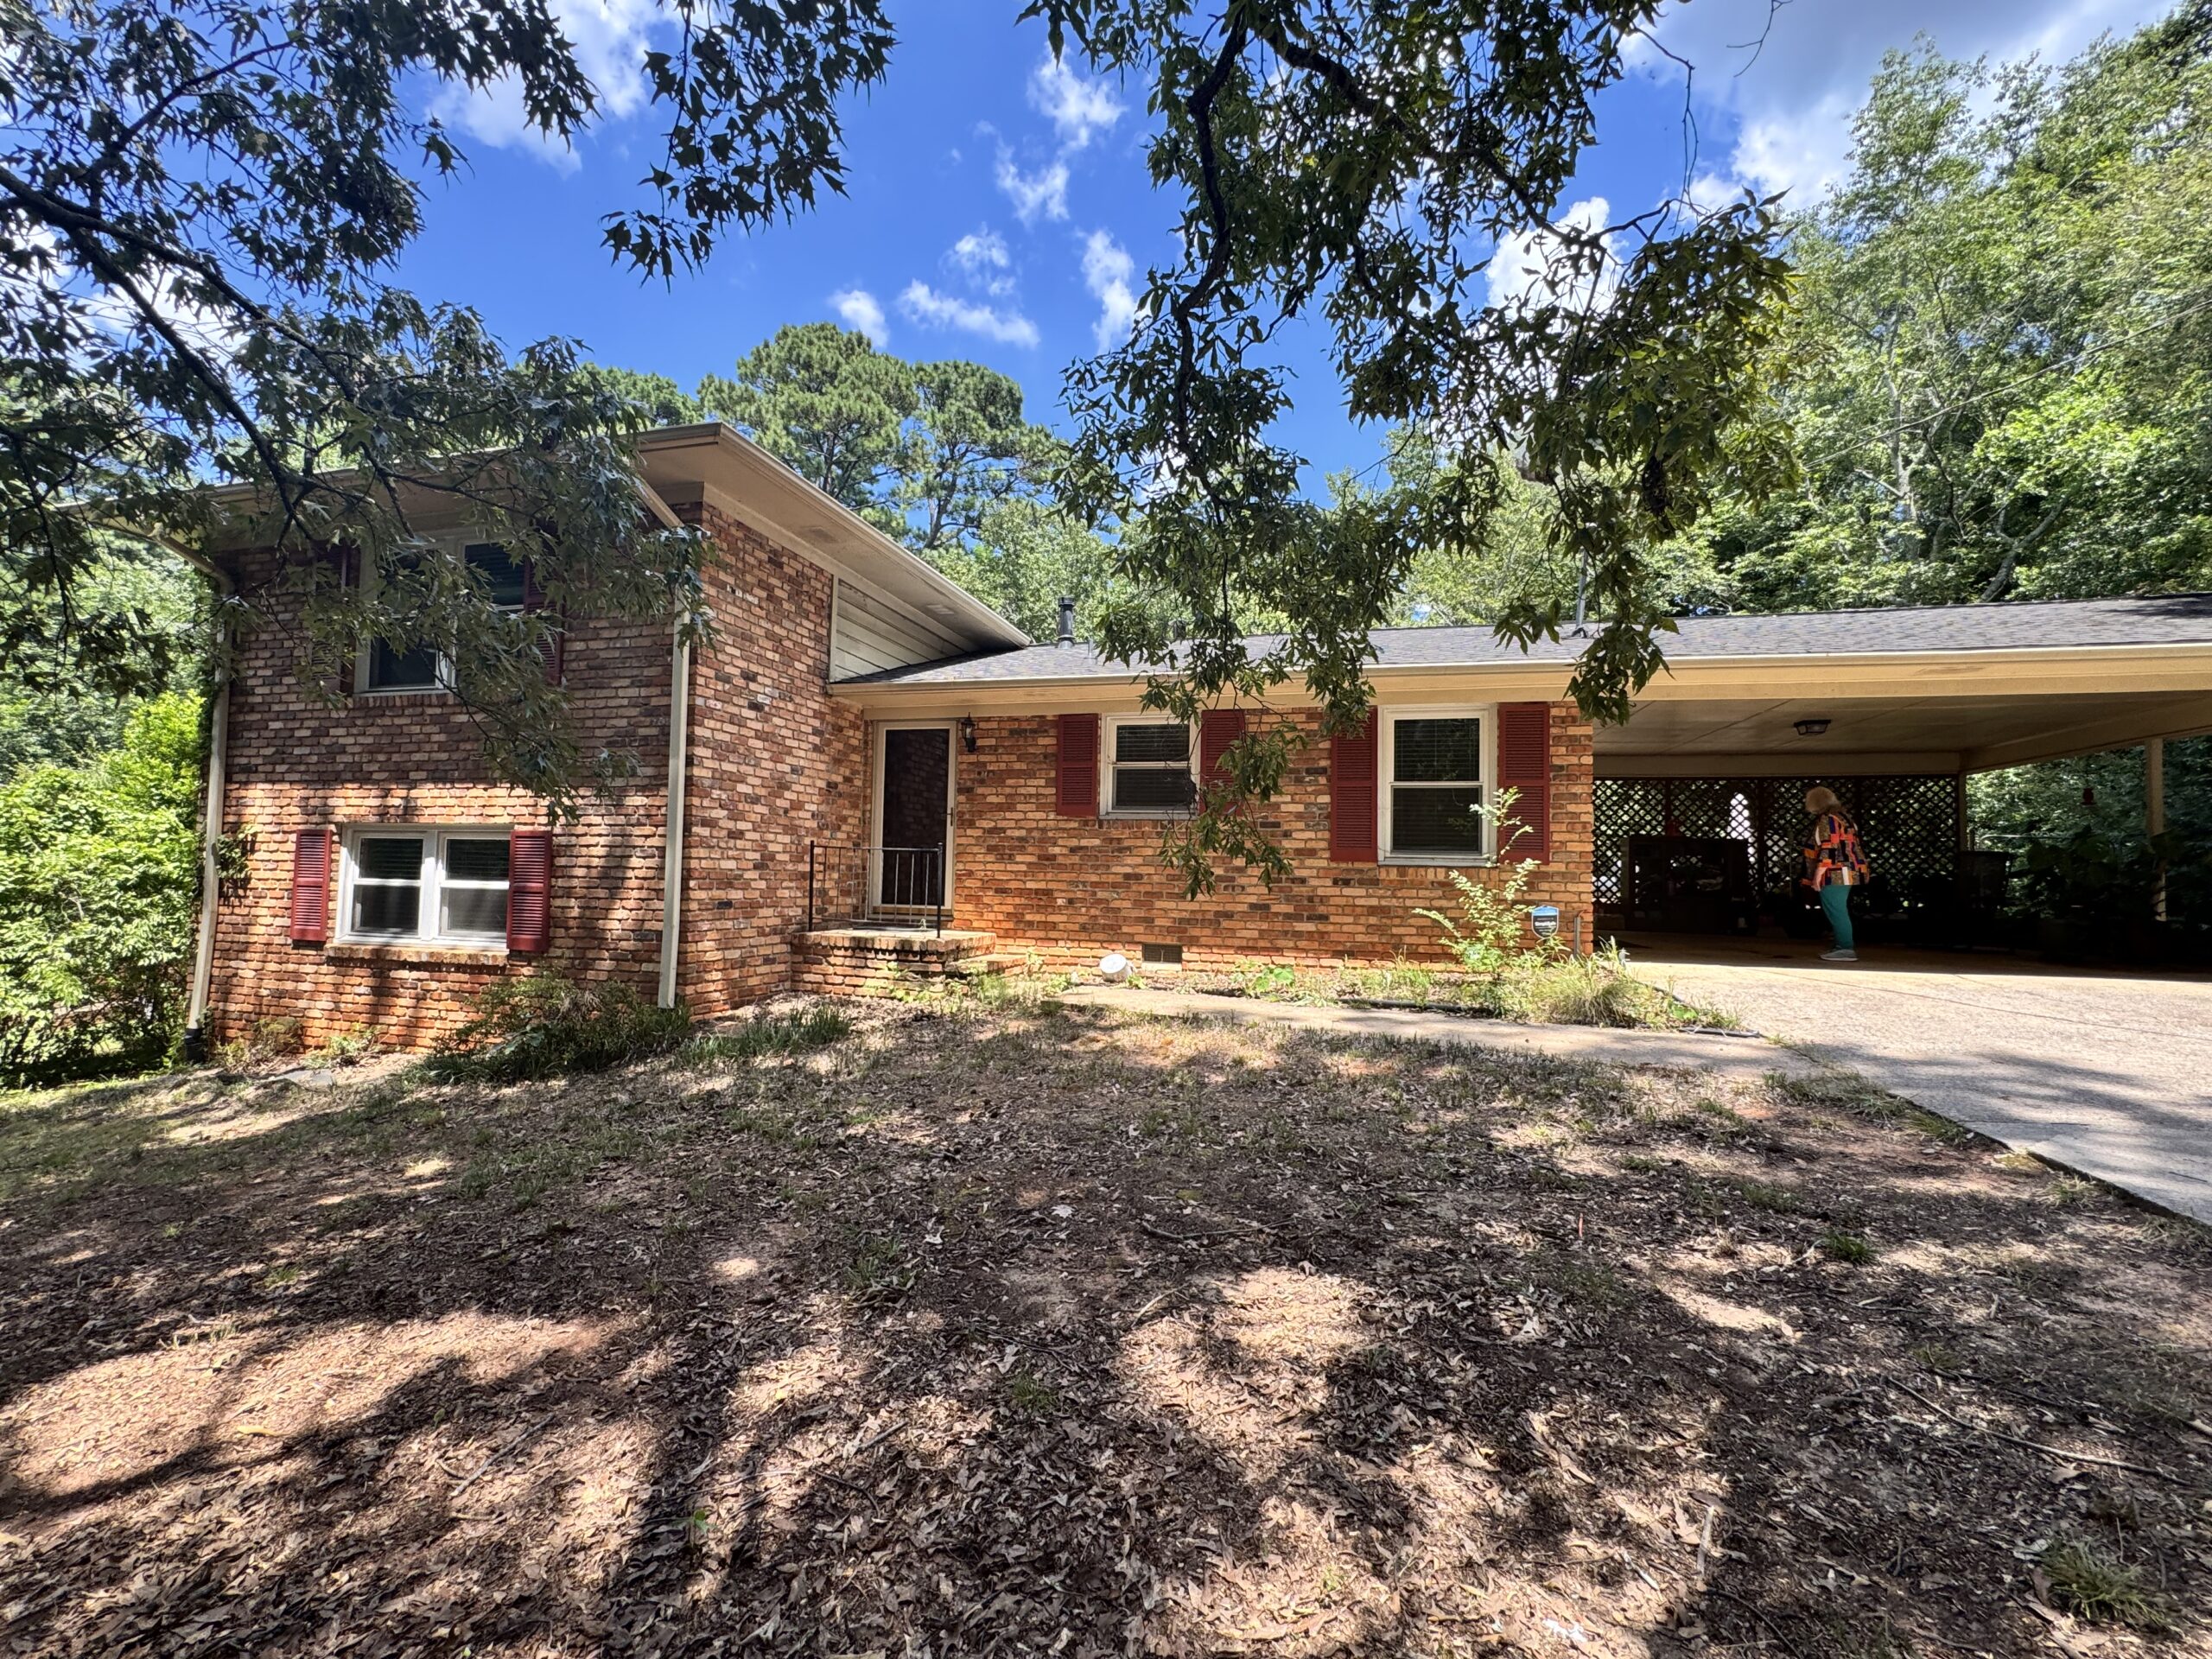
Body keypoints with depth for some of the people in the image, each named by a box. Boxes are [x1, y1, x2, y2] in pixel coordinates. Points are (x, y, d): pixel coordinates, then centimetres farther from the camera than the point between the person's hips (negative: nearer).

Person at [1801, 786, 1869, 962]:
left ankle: (1846, 949, -9)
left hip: (1833, 874, -10)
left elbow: (1828, 850, -20)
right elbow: (1849, 847, 20)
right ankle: (1842, 947, 19)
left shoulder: (1826, 819, -14)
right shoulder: (1842, 816, 17)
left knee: (1836, 912, -8)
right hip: (1845, 873, 10)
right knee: (1839, 911, 15)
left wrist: (1818, 875, -19)